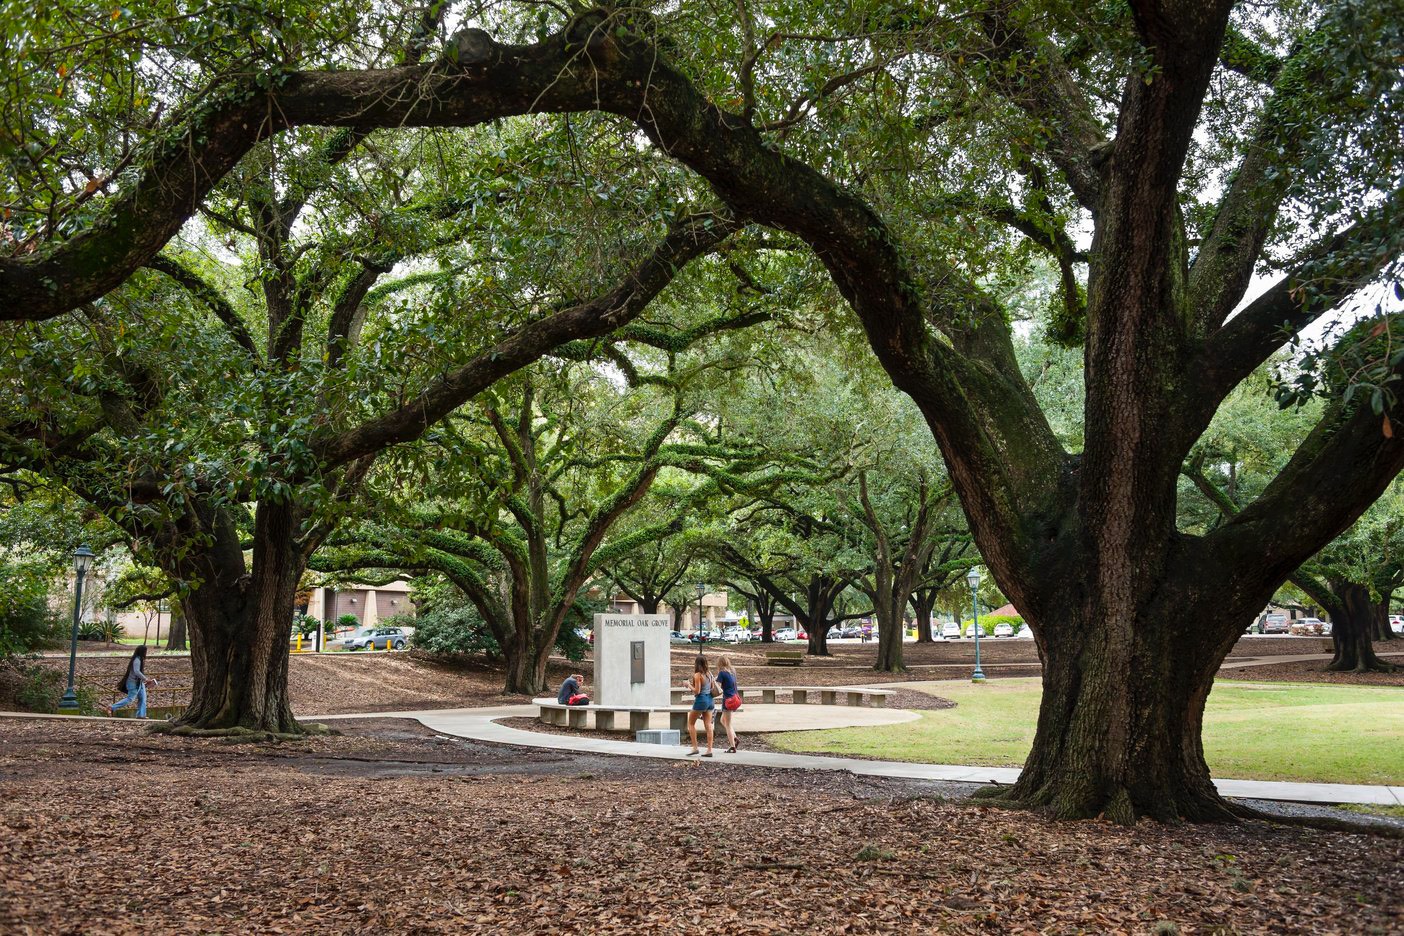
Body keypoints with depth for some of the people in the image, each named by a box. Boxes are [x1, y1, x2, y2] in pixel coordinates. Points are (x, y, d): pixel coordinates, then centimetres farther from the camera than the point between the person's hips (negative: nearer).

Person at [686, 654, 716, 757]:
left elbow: (697, 691, -17)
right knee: (708, 725, 6)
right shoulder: (709, 674, 6)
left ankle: (695, 748, 3)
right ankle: (709, 750, 2)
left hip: (701, 700, -7)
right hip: (709, 699, 7)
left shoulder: (697, 675, -15)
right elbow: (713, 688, 11)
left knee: (691, 723, 9)